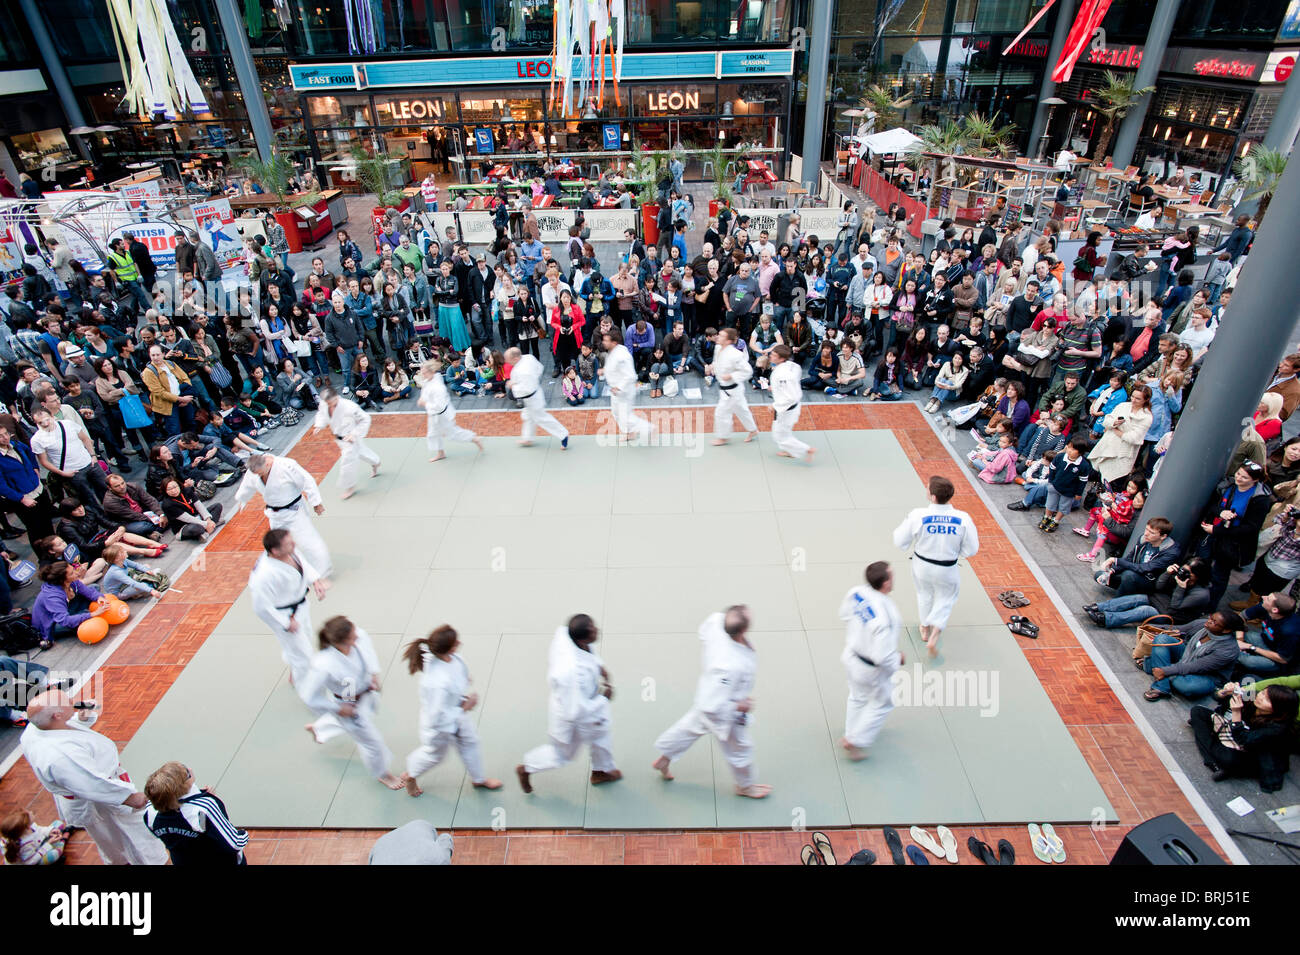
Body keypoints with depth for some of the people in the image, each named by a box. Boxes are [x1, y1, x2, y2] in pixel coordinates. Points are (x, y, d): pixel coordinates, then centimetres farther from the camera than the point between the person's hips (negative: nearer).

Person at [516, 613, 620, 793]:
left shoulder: (564, 633, -26)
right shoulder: (574, 674, -47)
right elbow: (575, 712, -35)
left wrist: (598, 666, -9)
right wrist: (604, 698, -22)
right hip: (569, 720, -7)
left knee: (602, 732, 28)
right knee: (562, 754, 23)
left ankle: (602, 771, 55)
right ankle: (526, 768, 48)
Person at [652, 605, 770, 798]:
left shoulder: (718, 622, -30)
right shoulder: (731, 668, -47)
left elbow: (704, 631, -3)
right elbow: (712, 706, -39)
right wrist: (737, 706, -25)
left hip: (708, 693, 7)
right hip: (725, 713, -7)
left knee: (692, 725, 32)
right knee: (739, 747, 22)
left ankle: (664, 759, 55)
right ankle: (745, 786, 53)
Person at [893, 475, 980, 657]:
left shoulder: (917, 516, -27)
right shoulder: (963, 519, -23)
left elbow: (900, 542, -14)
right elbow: (971, 550, -10)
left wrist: (902, 525, 3)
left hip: (922, 565, 0)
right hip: (947, 569, 0)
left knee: (924, 593, 29)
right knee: (945, 599, 25)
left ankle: (925, 629, 48)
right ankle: (934, 637, 13)